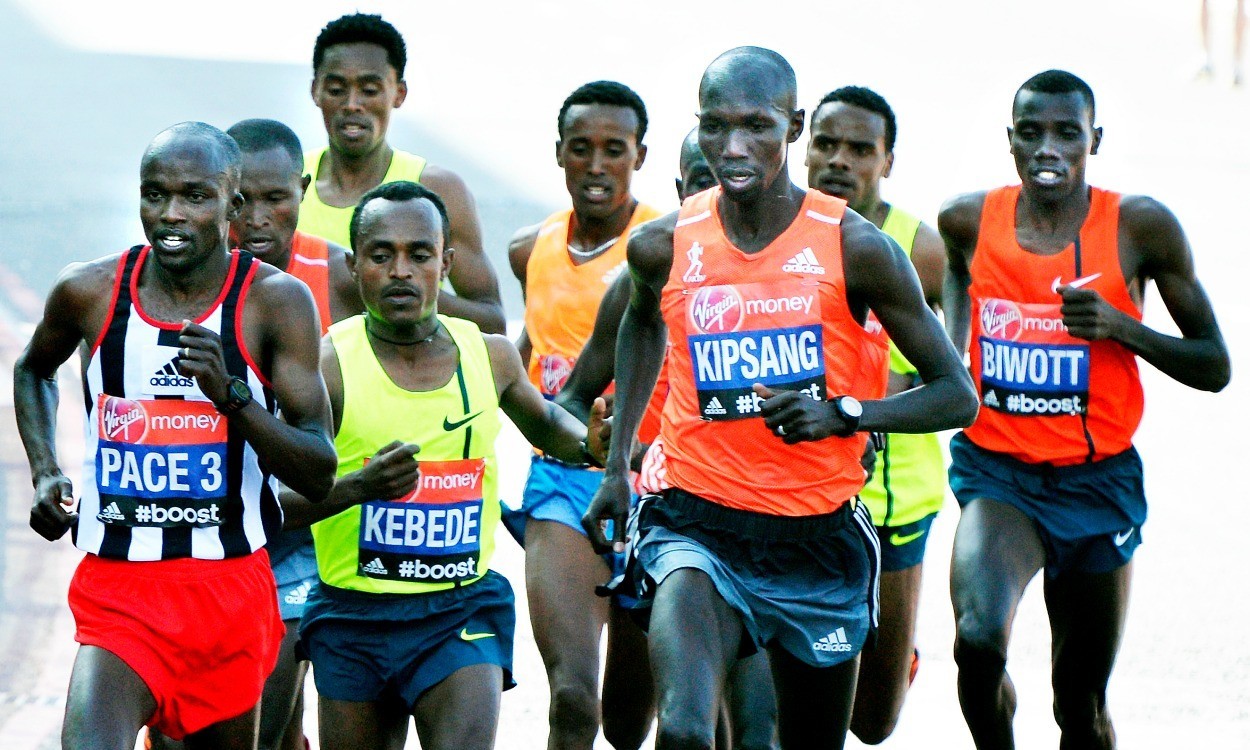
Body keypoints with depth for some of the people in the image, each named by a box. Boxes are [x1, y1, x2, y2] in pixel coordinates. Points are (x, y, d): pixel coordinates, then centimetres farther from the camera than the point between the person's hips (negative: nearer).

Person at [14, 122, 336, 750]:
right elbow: (33, 371, 25)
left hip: (232, 588, 1)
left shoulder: (277, 302, -6)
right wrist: (44, 473, 9)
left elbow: (319, 476, -9)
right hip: (115, 589, 0)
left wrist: (230, 396, -24)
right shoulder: (89, 291, 0)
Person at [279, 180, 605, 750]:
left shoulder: (490, 356, 3)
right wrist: (360, 485, -33)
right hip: (352, 617, -1)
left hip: (462, 615, 1)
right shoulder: (329, 365, -10)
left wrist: (588, 443, 5)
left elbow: (542, 422, 26)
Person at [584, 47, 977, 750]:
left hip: (821, 539, 0)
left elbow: (957, 396, -2)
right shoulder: (664, 246, -1)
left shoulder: (854, 247, -8)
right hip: (699, 527, 0)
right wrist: (618, 464, 21)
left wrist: (841, 413, -19)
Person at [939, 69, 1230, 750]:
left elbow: (1215, 368, -2)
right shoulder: (968, 220, -1)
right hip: (997, 470, 0)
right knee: (979, 637, -27)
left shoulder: (1140, 227, -7)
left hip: (1097, 481, 0)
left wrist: (1121, 327, -16)